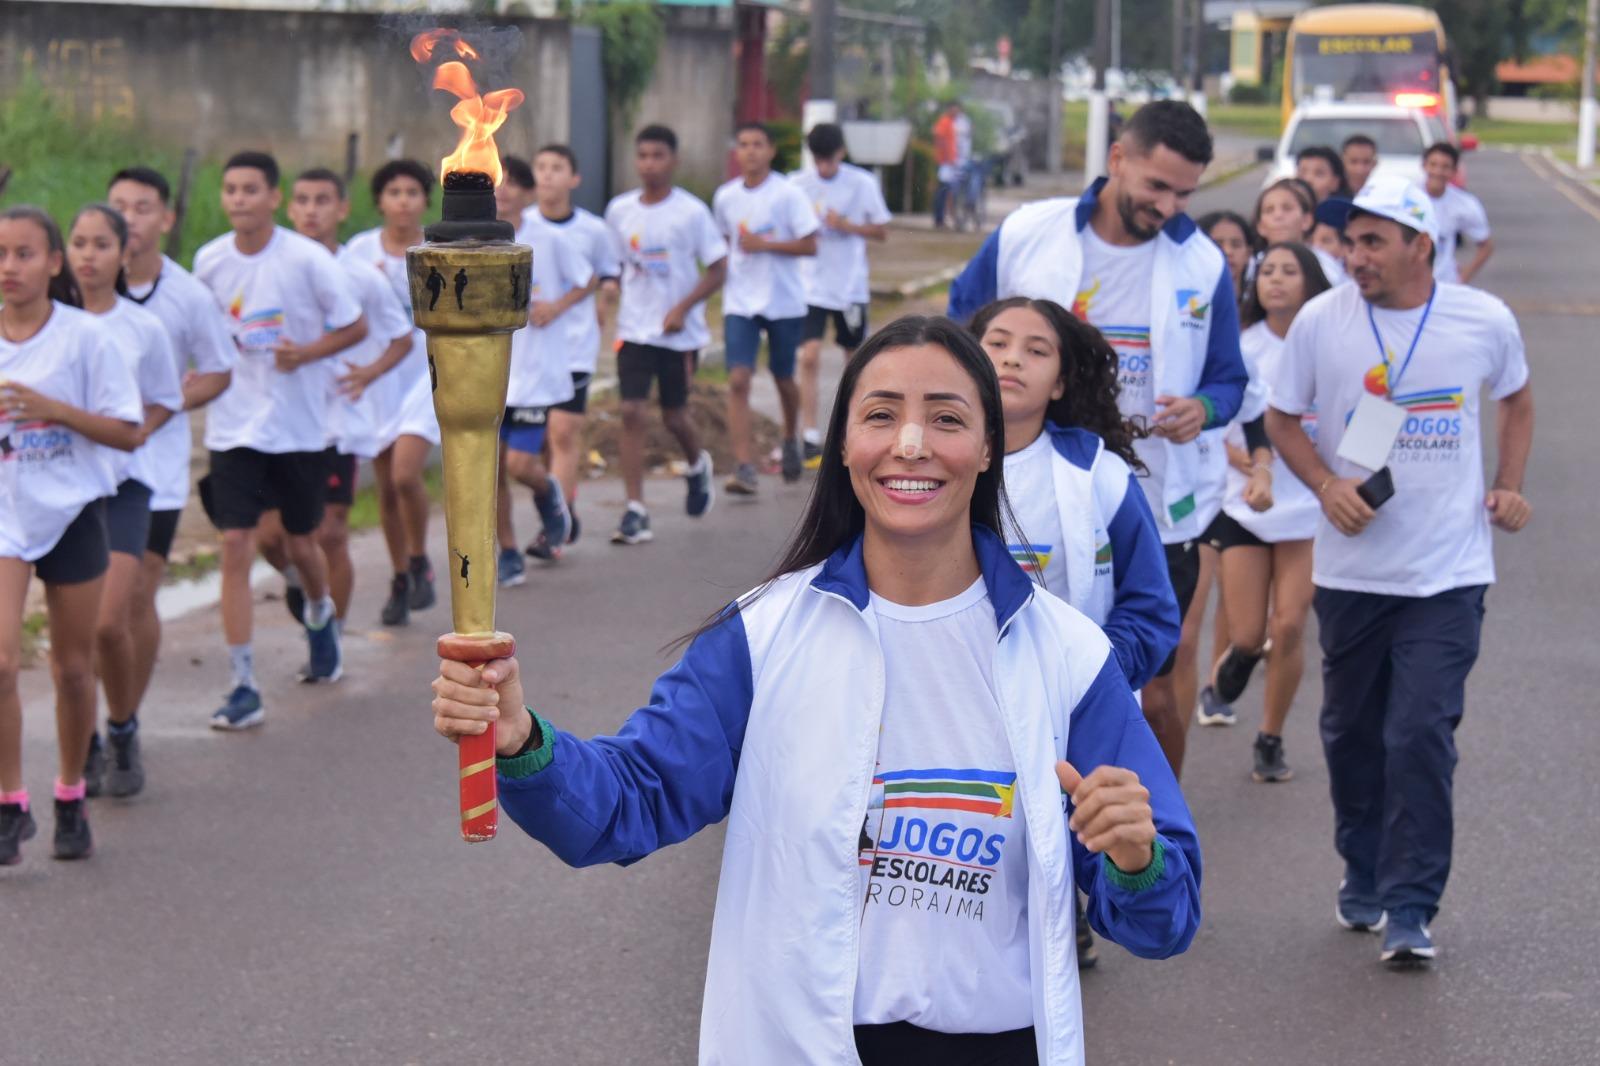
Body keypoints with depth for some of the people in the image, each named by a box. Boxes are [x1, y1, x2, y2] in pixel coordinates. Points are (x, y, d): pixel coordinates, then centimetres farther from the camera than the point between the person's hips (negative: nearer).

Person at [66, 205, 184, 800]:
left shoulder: (143, 328, 0)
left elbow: (164, 401, 11)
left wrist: (130, 435, -7)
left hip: (122, 483, -1)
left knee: (110, 623, -12)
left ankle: (123, 733, 12)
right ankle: (84, 748, 18)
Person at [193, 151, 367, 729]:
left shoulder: (308, 259, -11)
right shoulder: (209, 260, -1)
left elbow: (355, 327, -3)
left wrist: (307, 352, -19)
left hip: (299, 424, -1)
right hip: (233, 426, 2)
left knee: (302, 541, 13)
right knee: (235, 543, -9)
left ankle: (321, 618, 48)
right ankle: (243, 686, -5)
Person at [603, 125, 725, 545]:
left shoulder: (691, 211, -9)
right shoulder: (619, 210, 1)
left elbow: (718, 270, -7)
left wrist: (682, 308, -16)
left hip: (679, 332, -2)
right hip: (634, 329, 2)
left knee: (673, 414, 9)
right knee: (631, 411, -10)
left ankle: (698, 466, 44)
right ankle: (635, 512, -8)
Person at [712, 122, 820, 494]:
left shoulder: (788, 194, -7)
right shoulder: (725, 197, 4)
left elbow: (809, 246, -10)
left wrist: (764, 244, -18)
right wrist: (724, 272, 9)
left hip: (784, 301, -2)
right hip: (740, 302, 2)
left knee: (783, 378, 13)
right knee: (738, 380, -14)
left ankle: (790, 439, 44)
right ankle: (744, 468, -18)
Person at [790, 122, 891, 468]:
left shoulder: (862, 184, -4)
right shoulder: (797, 185, -2)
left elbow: (882, 231, -1)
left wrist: (847, 225, -16)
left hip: (851, 286, 1)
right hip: (811, 286, -1)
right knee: (810, 358, -13)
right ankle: (810, 438, -12)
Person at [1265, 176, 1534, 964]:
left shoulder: (1485, 321, -3)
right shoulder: (1320, 321, -5)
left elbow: (1516, 400, 17)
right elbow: (1282, 418, 6)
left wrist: (1508, 486, 4)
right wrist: (1327, 485, -11)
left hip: (1448, 573, -2)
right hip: (1350, 569, 2)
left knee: (1422, 736, -10)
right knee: (1352, 734, 13)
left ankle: (1410, 908, -2)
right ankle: (1363, 877, 33)